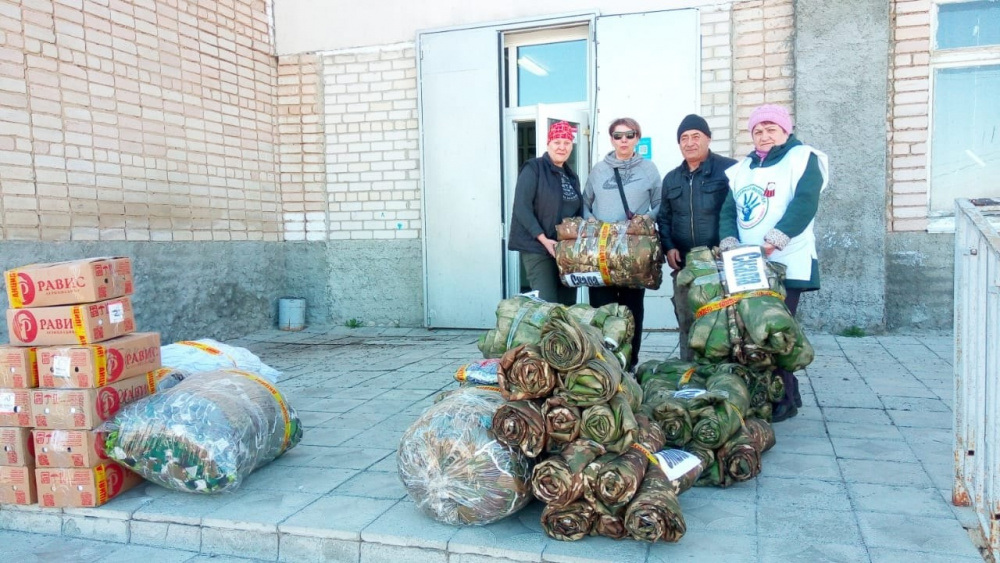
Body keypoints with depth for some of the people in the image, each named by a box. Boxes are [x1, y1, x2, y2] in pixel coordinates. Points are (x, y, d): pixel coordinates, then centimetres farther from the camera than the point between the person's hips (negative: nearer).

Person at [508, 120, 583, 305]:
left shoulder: (571, 176, 16)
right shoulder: (533, 169, -6)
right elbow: (522, 208, -13)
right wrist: (543, 239, -19)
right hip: (537, 248, -7)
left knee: (568, 303, 8)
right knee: (547, 304, -10)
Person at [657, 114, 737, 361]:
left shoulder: (729, 170, -2)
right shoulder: (671, 179, 17)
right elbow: (663, 217, 20)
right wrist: (668, 247, 5)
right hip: (684, 264, 5)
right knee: (686, 322, 10)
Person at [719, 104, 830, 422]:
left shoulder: (802, 158, 3)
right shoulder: (742, 168, 21)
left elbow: (804, 205, -12)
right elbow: (729, 210, 13)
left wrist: (773, 241, -23)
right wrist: (729, 242, -6)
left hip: (786, 265, -5)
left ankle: (784, 399, 4)